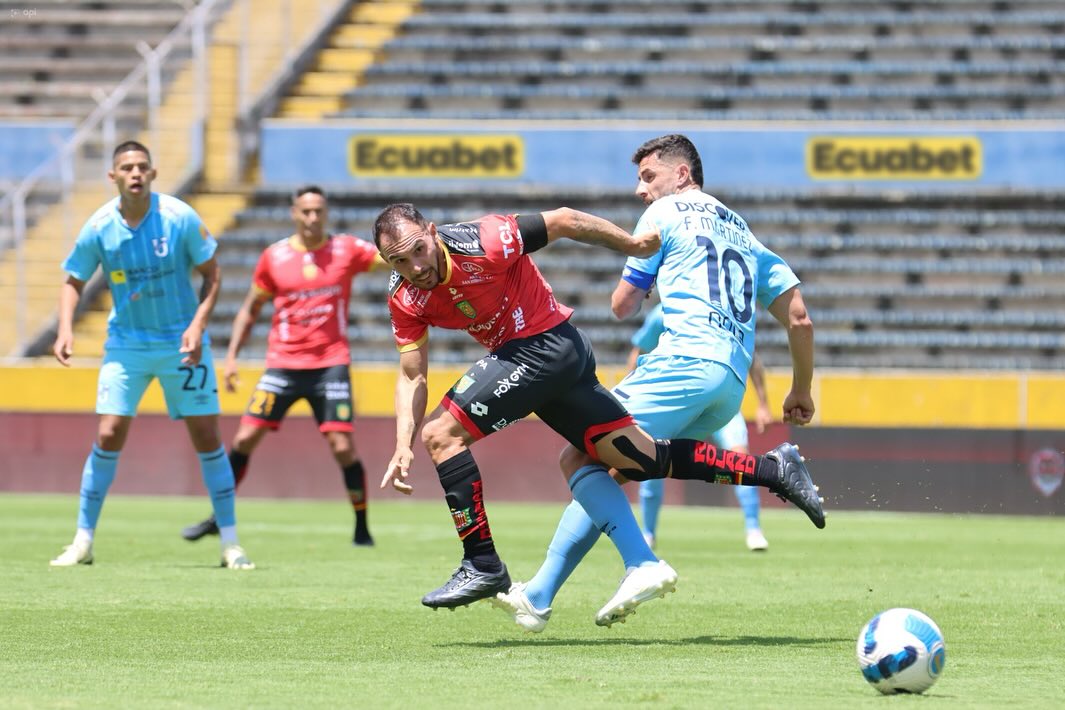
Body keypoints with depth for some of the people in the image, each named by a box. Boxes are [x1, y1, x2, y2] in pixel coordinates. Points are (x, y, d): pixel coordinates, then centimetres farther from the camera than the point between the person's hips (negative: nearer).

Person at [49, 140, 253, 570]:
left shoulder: (180, 218, -13)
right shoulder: (100, 228, -9)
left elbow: (211, 274, -3)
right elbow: (74, 281, 4)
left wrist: (198, 325, -16)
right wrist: (65, 328, -12)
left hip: (182, 342, -1)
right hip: (125, 344, 1)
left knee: (207, 436, -3)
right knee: (108, 436, -8)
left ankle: (230, 542, 7)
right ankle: (83, 542, 2)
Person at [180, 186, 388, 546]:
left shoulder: (346, 250, 0)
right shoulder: (274, 257, 3)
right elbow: (250, 309, 11)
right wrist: (231, 355, 5)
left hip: (330, 364, -1)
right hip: (283, 364, 1)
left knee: (343, 446, -10)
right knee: (245, 438, -4)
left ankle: (362, 528, 5)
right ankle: (217, 519, 11)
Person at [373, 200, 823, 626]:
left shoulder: (478, 246, -24)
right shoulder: (404, 299, -3)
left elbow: (562, 221, -14)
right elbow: (411, 376, 2)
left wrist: (634, 244, -4)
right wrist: (403, 448, -12)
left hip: (545, 345, -8)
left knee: (442, 432, -14)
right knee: (641, 458, 7)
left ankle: (482, 565, -8)